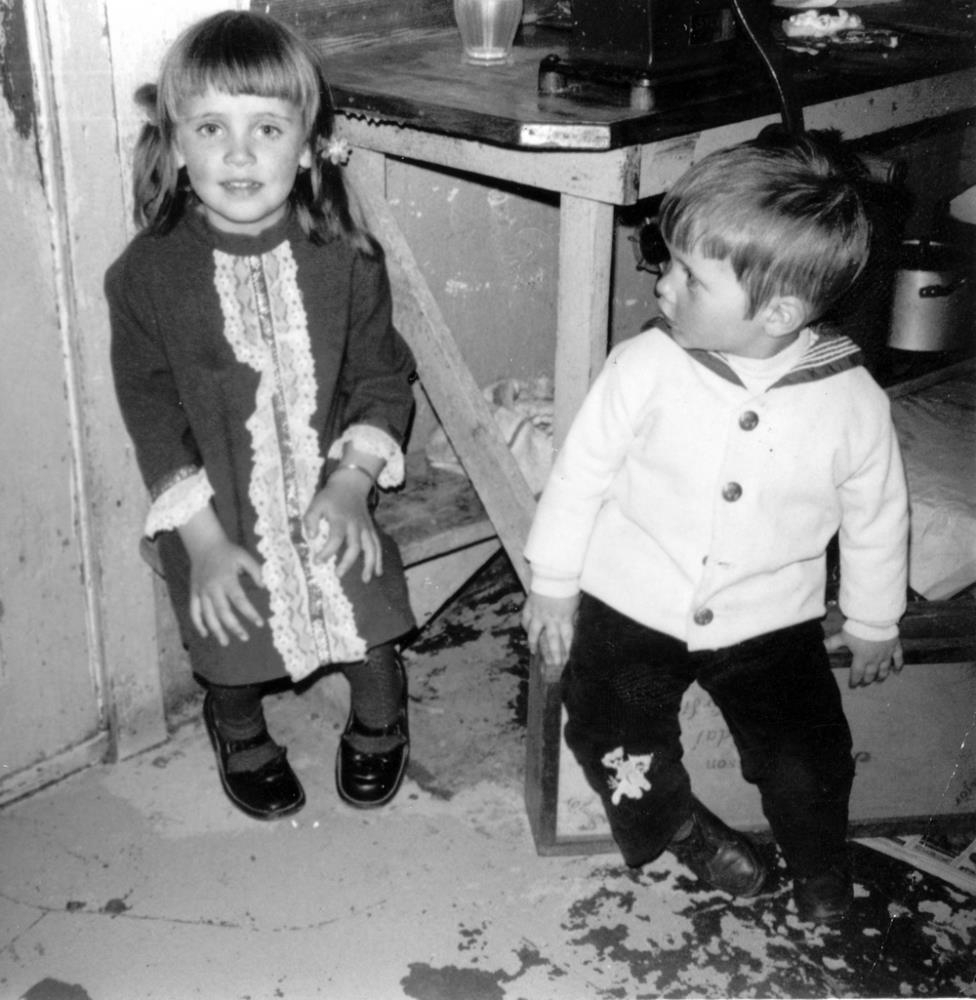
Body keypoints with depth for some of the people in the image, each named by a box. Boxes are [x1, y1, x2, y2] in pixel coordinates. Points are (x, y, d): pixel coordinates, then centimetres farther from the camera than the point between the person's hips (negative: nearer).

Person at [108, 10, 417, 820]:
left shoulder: (347, 260, -9)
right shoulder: (148, 274, -13)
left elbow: (384, 381, -3)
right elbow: (152, 415, -10)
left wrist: (352, 485, -17)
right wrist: (205, 541, -15)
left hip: (332, 505, 1)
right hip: (217, 518, 0)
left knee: (368, 631, 5)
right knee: (233, 656, 10)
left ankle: (379, 728, 41)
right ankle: (242, 741, 46)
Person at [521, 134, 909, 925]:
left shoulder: (852, 401, -17)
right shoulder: (645, 366, -19)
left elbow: (876, 518, 0)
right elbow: (582, 472, -5)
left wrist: (875, 621, 11)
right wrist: (553, 583, 2)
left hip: (770, 621, 0)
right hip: (632, 603, 1)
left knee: (808, 762, 1)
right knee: (616, 741, 3)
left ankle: (819, 860, 37)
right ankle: (678, 823, 38)